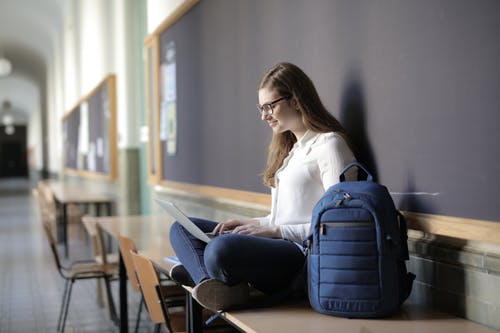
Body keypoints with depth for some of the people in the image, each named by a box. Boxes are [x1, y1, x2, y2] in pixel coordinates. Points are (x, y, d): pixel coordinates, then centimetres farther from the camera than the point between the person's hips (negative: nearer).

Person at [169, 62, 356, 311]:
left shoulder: (329, 144, -6)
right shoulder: (290, 148, 23)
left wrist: (276, 230, -14)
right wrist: (253, 223, 8)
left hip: (302, 252, -10)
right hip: (278, 244, 10)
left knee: (221, 248, -37)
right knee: (182, 228, 6)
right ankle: (211, 285, -22)